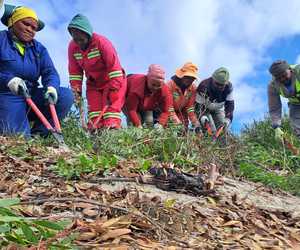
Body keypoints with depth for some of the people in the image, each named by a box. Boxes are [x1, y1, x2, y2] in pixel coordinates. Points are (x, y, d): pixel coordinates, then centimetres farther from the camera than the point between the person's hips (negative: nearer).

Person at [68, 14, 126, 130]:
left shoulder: (101, 42, -27)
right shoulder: (72, 46, -10)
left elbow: (114, 65, -28)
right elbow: (74, 71, -2)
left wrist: (114, 88, -30)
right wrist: (76, 89, -9)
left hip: (112, 79, -5)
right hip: (93, 83, 5)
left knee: (112, 104, -14)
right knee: (94, 108, 1)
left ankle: (112, 124, -16)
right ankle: (94, 127, 4)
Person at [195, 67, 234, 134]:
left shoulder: (229, 87, -21)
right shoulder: (204, 86, -32)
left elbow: (230, 104, -15)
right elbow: (198, 104, -26)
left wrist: (227, 119, -28)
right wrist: (202, 117, -43)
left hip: (218, 110, 4)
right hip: (204, 109, -4)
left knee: (223, 130, -7)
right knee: (211, 132, -21)